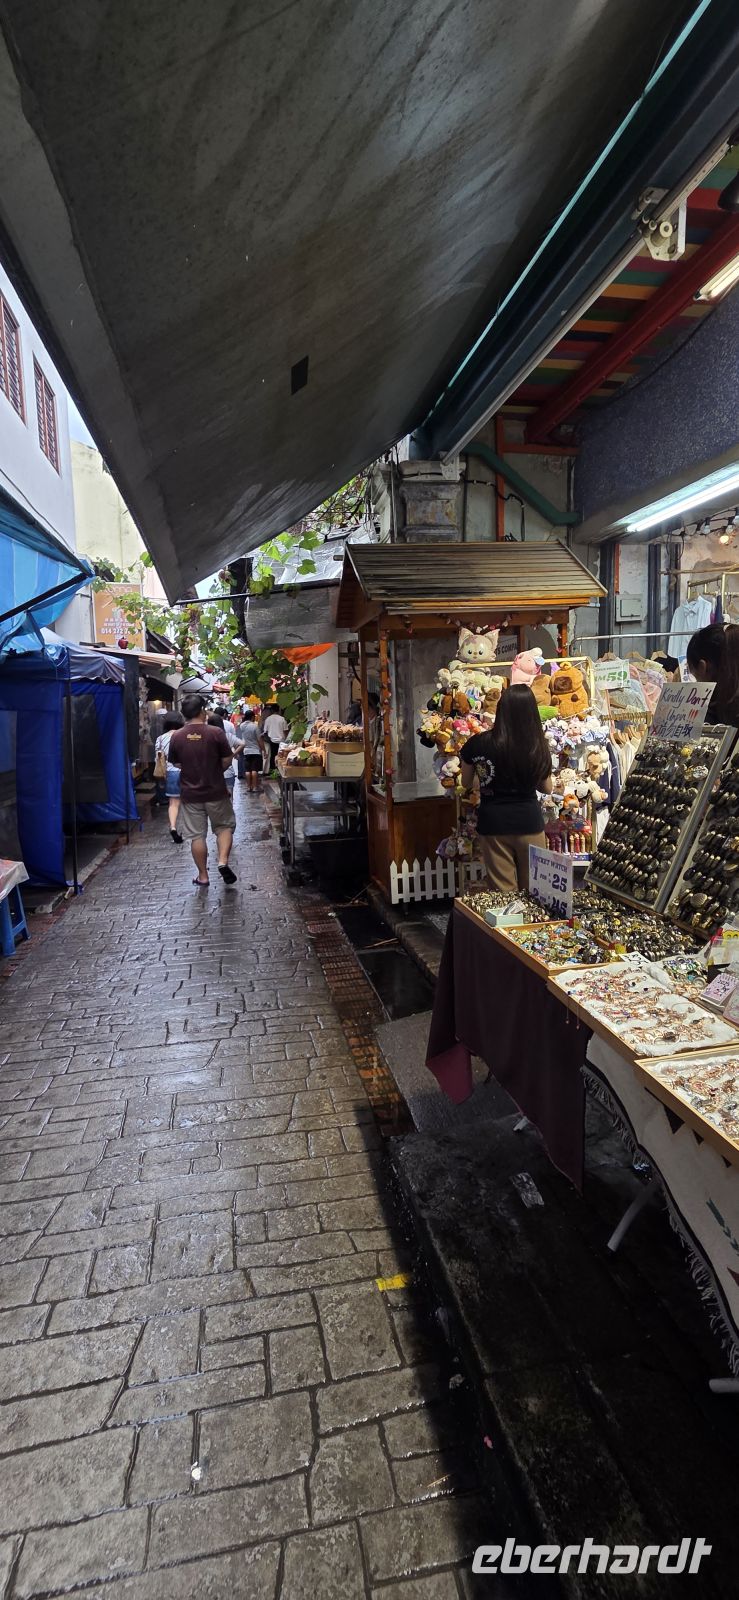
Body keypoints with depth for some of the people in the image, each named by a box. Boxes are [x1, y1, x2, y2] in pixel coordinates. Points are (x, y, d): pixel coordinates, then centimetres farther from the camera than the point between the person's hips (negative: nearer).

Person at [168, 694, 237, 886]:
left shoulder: (176, 737, -5)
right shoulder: (216, 733, -13)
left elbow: (176, 764, 6)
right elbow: (227, 761, -8)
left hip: (190, 793, 2)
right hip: (216, 791, -2)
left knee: (196, 835, 9)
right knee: (225, 827, 16)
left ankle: (203, 876, 16)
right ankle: (223, 861, -3)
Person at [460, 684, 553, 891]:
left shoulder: (478, 743, -10)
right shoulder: (538, 746, -6)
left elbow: (466, 783, 7)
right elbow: (547, 789, 8)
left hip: (493, 823, -1)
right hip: (529, 822, 1)